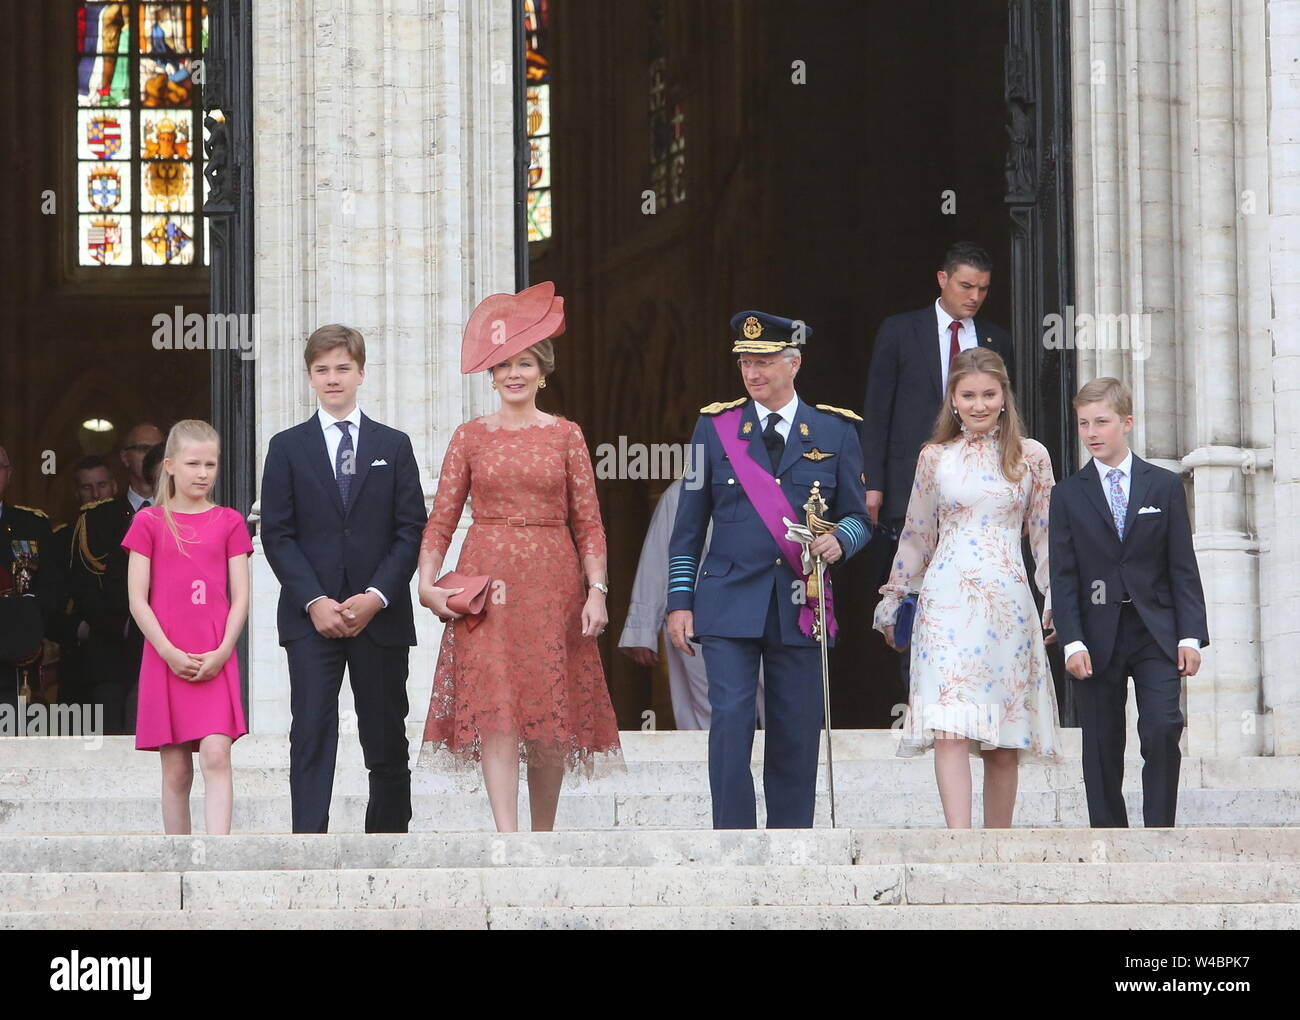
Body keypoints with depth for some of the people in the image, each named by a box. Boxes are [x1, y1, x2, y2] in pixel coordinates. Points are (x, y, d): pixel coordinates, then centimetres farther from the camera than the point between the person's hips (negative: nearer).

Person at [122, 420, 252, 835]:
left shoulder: (229, 522, 9)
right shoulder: (149, 522, 6)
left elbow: (240, 596, 5)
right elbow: (137, 600, 2)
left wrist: (222, 652, -9)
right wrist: (169, 653, -9)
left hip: (215, 661, 0)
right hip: (166, 659, 0)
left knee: (216, 755, -15)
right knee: (176, 771, 3)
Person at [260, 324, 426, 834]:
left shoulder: (394, 446, 10)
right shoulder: (287, 447, 8)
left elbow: (411, 531, 4)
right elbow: (277, 535, 2)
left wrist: (377, 596, -9)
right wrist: (314, 601, -10)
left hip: (380, 615, 1)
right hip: (311, 617, -1)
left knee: (387, 738, 4)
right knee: (312, 734, -9)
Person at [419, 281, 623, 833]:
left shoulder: (565, 435, 7)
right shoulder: (470, 437, 7)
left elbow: (589, 522, 4)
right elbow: (441, 519, 6)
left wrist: (597, 590, -6)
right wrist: (427, 582, -7)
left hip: (552, 581, 1)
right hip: (487, 579, -1)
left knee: (553, 707, 2)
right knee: (494, 704, -12)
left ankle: (544, 836, 15)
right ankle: (506, 834, -17)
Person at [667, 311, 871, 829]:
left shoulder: (835, 431, 8)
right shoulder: (715, 426, 8)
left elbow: (858, 516, 12)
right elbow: (689, 524, 9)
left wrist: (839, 541, -12)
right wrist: (680, 602, 3)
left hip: (800, 607, 1)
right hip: (730, 603, -1)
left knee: (797, 732, 2)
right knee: (730, 719, -12)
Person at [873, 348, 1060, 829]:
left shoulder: (1030, 456, 7)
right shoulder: (935, 458, 8)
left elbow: (1045, 534, 10)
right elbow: (916, 536, 15)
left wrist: (1056, 600, 6)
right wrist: (892, 601, 18)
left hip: (1008, 603, 1)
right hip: (947, 599, -1)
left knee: (1004, 738, 3)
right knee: (950, 724, -15)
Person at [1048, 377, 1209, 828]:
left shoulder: (1165, 487, 7)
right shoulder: (1068, 495, 7)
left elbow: (1183, 567, 5)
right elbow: (1063, 576, 2)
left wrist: (1190, 635, -4)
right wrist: (1072, 642, -9)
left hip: (1156, 634, -1)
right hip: (1098, 635, 1)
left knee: (1162, 729, -15)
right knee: (1101, 747, 2)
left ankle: (1159, 830, -8)